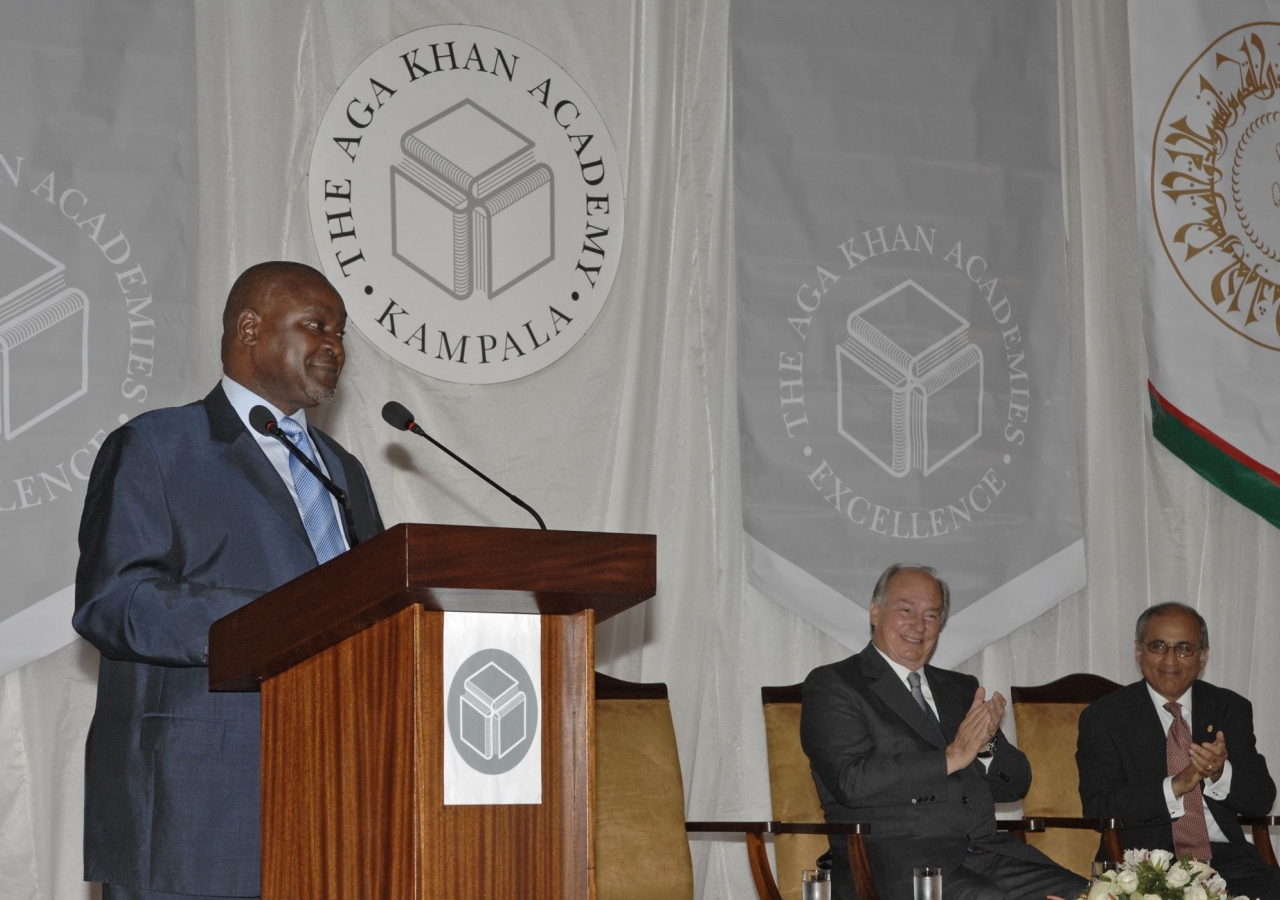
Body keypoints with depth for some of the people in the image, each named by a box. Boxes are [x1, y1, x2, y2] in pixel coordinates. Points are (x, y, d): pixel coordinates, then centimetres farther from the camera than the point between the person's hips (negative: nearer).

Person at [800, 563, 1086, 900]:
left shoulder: (961, 689, 23)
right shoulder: (831, 686, 5)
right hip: (891, 856, -6)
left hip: (986, 848, 6)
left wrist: (986, 743, -2)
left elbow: (1016, 784, 20)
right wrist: (951, 757, -10)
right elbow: (853, 782, -11)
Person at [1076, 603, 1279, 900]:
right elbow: (1098, 809, -6)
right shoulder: (1102, 718, 5)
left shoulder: (1232, 709, 14)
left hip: (1224, 856, 2)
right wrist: (1176, 786, -17)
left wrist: (1220, 772, -13)